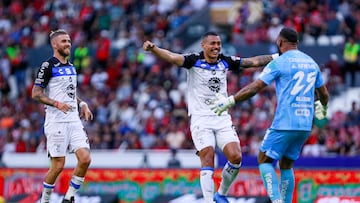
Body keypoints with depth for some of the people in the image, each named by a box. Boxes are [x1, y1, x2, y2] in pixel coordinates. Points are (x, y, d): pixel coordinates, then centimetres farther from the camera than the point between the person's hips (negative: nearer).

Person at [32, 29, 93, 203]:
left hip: (74, 120, 7)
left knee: (85, 158, -8)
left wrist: (82, 105, 13)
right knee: (58, 165, -6)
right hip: (56, 122, -7)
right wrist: (56, 103, -22)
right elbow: (35, 93, -10)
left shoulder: (71, 67, 18)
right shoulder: (48, 66, -6)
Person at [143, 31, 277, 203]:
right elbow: (172, 57, -22)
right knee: (208, 161, -13)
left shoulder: (226, 62, 6)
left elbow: (254, 61, 12)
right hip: (200, 118, -4)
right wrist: (153, 49, -40)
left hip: (222, 119, 4)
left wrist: (278, 57, 10)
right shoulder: (194, 61, -6)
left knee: (236, 157, -9)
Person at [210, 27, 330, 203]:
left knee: (264, 160, 5)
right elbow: (324, 94, 23)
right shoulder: (311, 63, 13)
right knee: (286, 165, 16)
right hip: (305, 125, 6)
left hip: (284, 124, -6)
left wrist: (230, 101, -4)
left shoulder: (279, 63, -6)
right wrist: (322, 107, 44)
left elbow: (254, 88, -11)